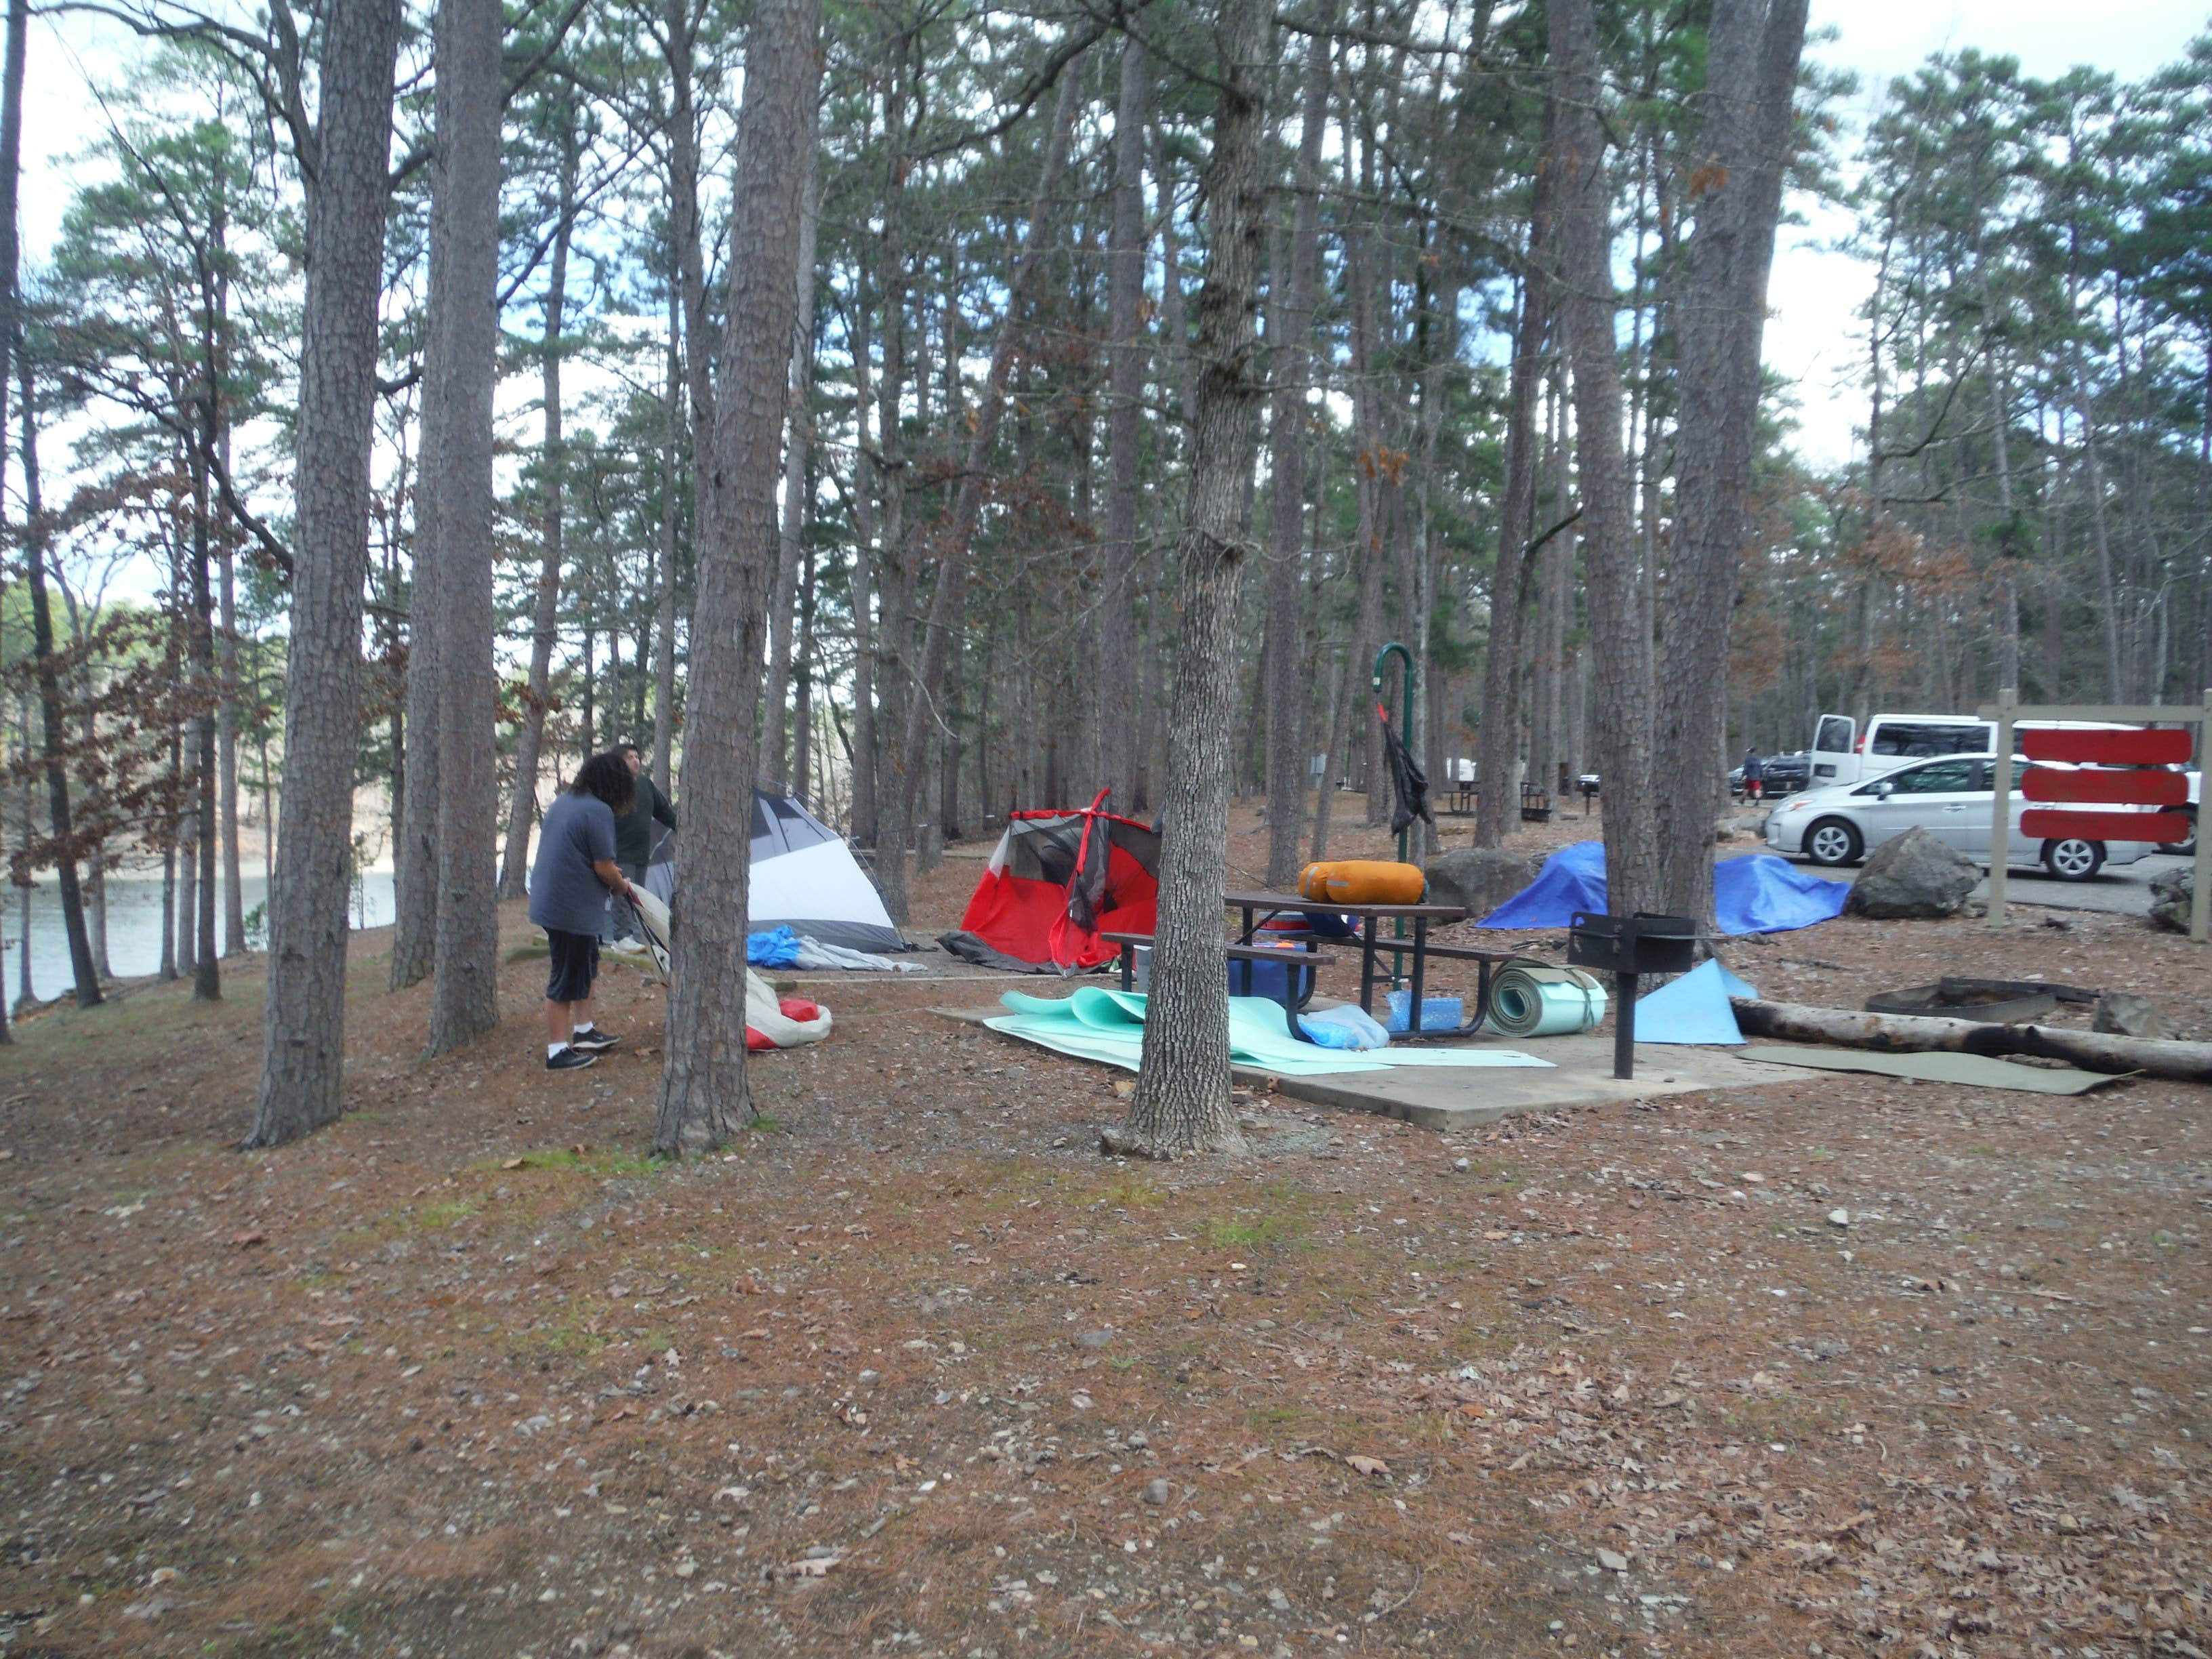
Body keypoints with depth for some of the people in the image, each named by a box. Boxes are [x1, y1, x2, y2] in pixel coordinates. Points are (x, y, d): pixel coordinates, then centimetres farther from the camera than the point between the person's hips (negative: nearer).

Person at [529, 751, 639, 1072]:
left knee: (585, 964, 23)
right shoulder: (599, 811, -19)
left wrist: (610, 874, 20)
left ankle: (583, 1032, 33)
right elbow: (604, 869, -18)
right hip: (573, 910, -9)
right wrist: (622, 885, 3)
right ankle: (557, 1052, 8)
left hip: (548, 899, 9)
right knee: (567, 977, 0)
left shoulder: (561, 803, 10)